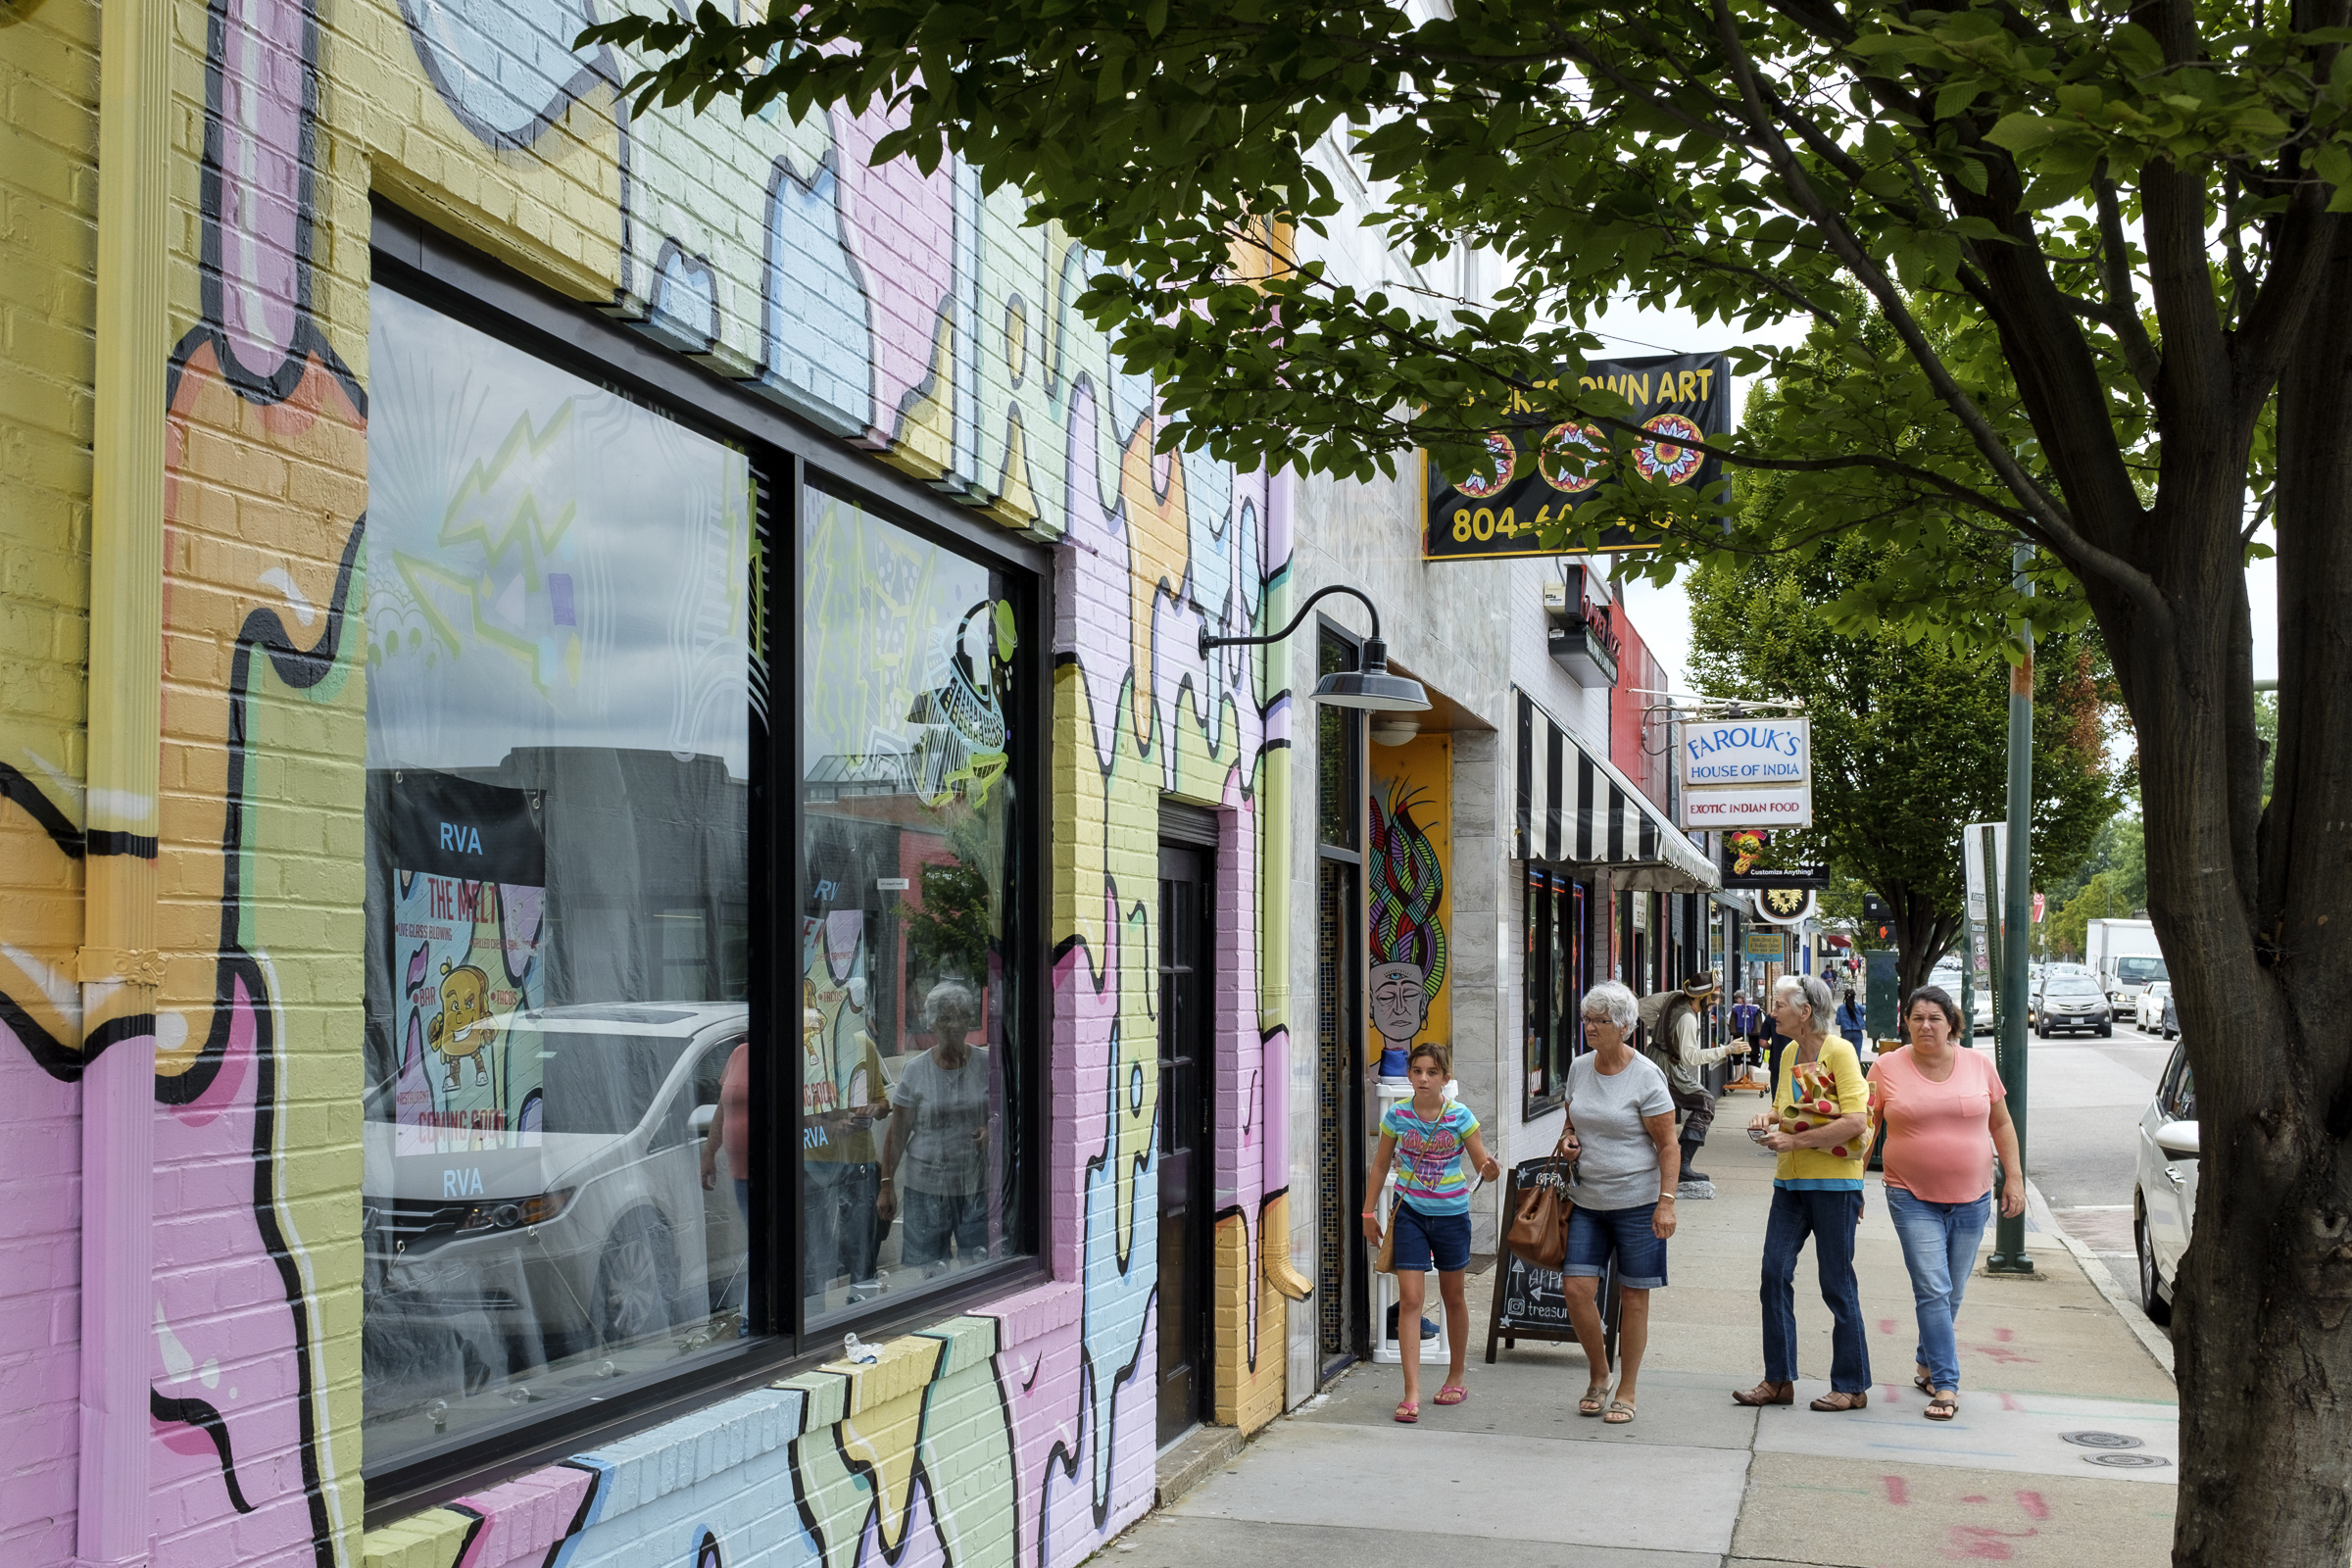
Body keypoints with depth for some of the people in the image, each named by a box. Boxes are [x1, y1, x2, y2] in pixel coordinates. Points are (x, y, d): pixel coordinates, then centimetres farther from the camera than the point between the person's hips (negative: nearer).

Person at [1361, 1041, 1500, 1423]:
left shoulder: (1460, 1116, -9)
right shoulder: (1397, 1115, -6)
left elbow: (1482, 1167, -5)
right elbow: (1381, 1165, 7)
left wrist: (1490, 1171, -29)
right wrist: (1369, 1212, 9)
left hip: (1451, 1213, 0)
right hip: (1409, 1213, 0)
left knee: (1453, 1295, 15)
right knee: (1410, 1299, -9)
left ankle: (1456, 1378, 34)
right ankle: (1411, 1394, -9)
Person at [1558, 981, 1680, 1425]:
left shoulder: (1645, 1076, -11)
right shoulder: (1579, 1068, 6)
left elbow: (1668, 1145, -9)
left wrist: (1666, 1201, -16)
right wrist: (1569, 1139, -1)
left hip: (1637, 1201, -5)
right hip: (1587, 1201, 5)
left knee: (1633, 1296, 3)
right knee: (1576, 1287, -4)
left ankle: (1627, 1390, 17)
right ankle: (1599, 1374, 17)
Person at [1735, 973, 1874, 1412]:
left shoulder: (1839, 1052, -12)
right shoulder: (1789, 1053, 12)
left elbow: (1856, 1121, -20)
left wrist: (1795, 1140, -20)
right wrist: (1768, 1121, 3)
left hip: (1834, 1182, -7)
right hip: (1791, 1179, 7)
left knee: (1837, 1284, 1)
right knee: (1774, 1274, 1)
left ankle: (1851, 1385, 12)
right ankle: (1778, 1380, 9)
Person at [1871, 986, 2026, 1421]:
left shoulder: (1978, 1065, 3)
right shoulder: (1888, 1068, -2)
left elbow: (2001, 1125, 11)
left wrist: (2014, 1178, 5)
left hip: (1970, 1197, 3)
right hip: (1912, 1198, -2)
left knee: (1951, 1294, 11)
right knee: (1932, 1291, -11)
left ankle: (1928, 1366, 30)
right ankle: (1945, 1385, -9)